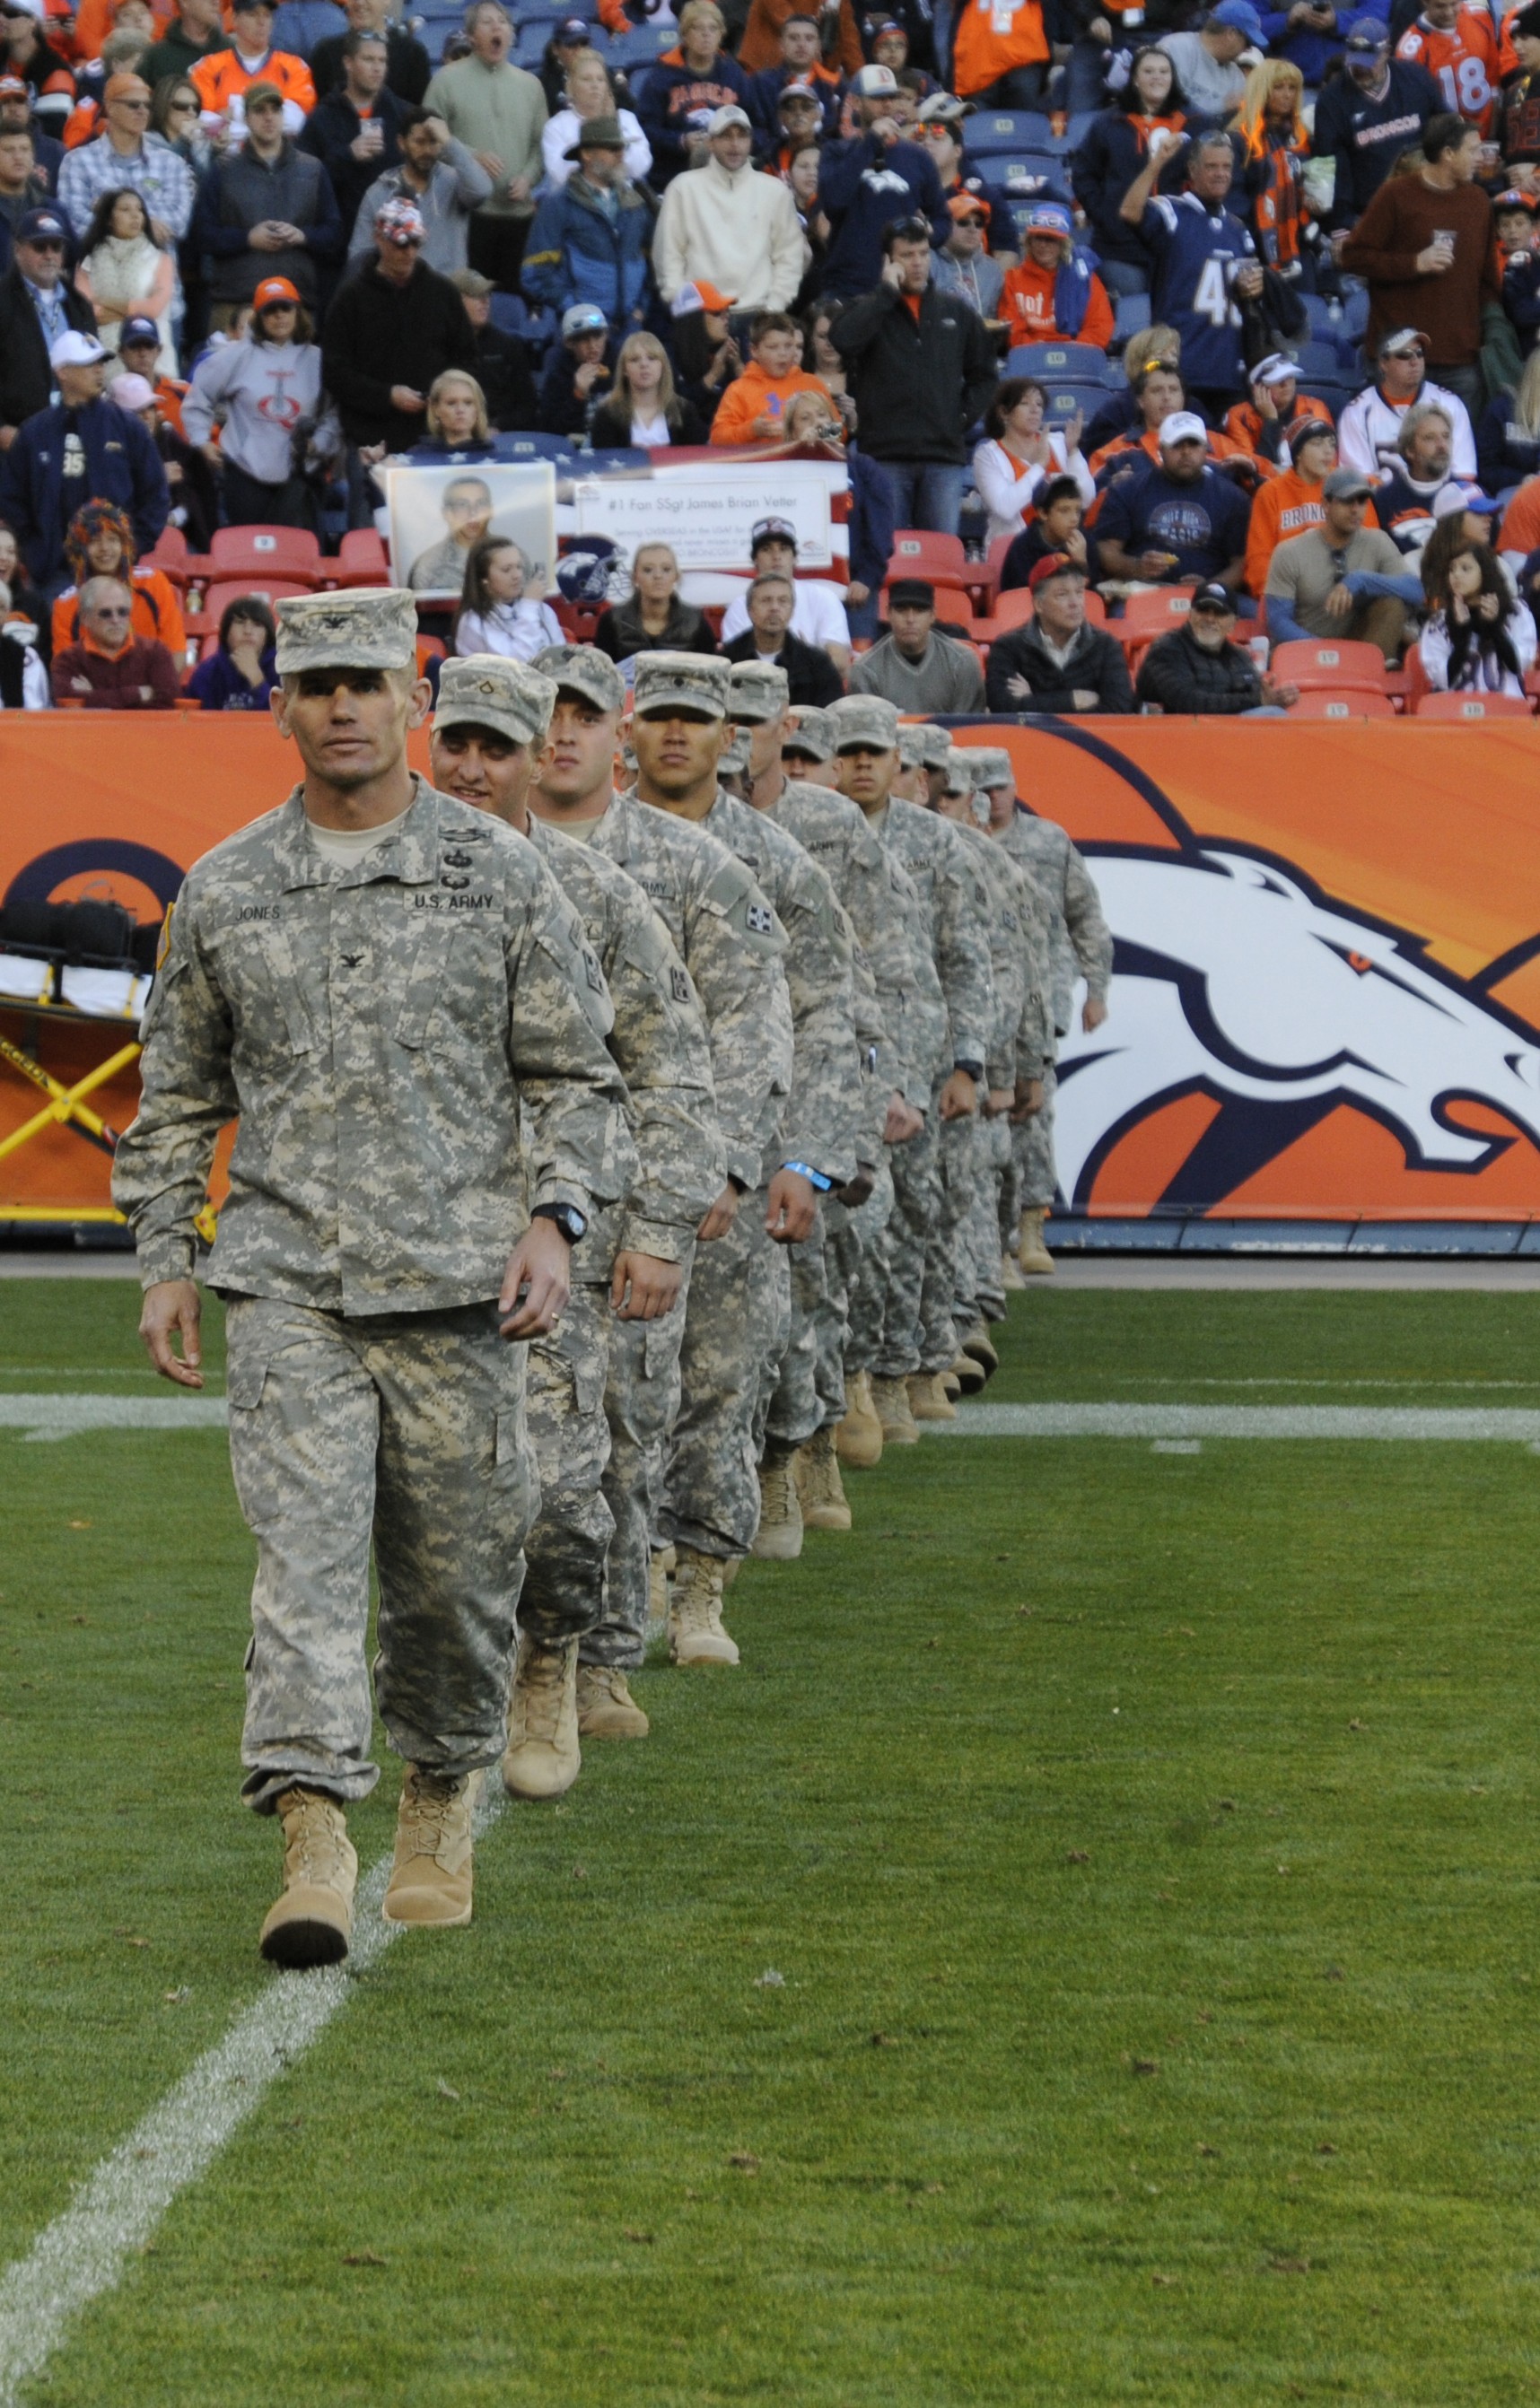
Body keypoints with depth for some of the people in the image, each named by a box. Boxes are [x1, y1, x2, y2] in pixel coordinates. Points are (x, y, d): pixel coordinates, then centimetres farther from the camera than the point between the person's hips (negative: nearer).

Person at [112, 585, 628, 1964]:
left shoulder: (499, 874, 4)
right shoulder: (223, 893, 9)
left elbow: (575, 1073, 6)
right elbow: (178, 1094, 18)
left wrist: (555, 1218, -8)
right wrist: (164, 1258, 12)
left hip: (459, 1283, 0)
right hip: (289, 1283, 0)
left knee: (456, 1574, 7)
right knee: (305, 1550, -15)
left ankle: (441, 1801, 30)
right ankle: (314, 1841, -21)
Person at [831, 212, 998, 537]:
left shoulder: (956, 314, 15)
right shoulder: (869, 311, 6)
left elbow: (983, 374, 23)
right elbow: (844, 340, -17)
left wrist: (965, 416, 7)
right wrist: (888, 291, -9)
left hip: (944, 456, 3)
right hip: (885, 454, -3)